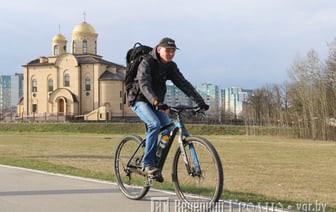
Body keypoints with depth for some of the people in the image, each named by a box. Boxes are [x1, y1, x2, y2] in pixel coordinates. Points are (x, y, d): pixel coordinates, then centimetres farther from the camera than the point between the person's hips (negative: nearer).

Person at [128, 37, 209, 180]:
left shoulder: (171, 66, -1)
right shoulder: (147, 63, -21)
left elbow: (183, 84, -8)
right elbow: (144, 85, -36)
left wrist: (200, 101, -20)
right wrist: (156, 103, -52)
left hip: (157, 103, 7)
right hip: (140, 100, -7)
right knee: (155, 124, -29)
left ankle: (156, 162, 4)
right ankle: (147, 164, -21)